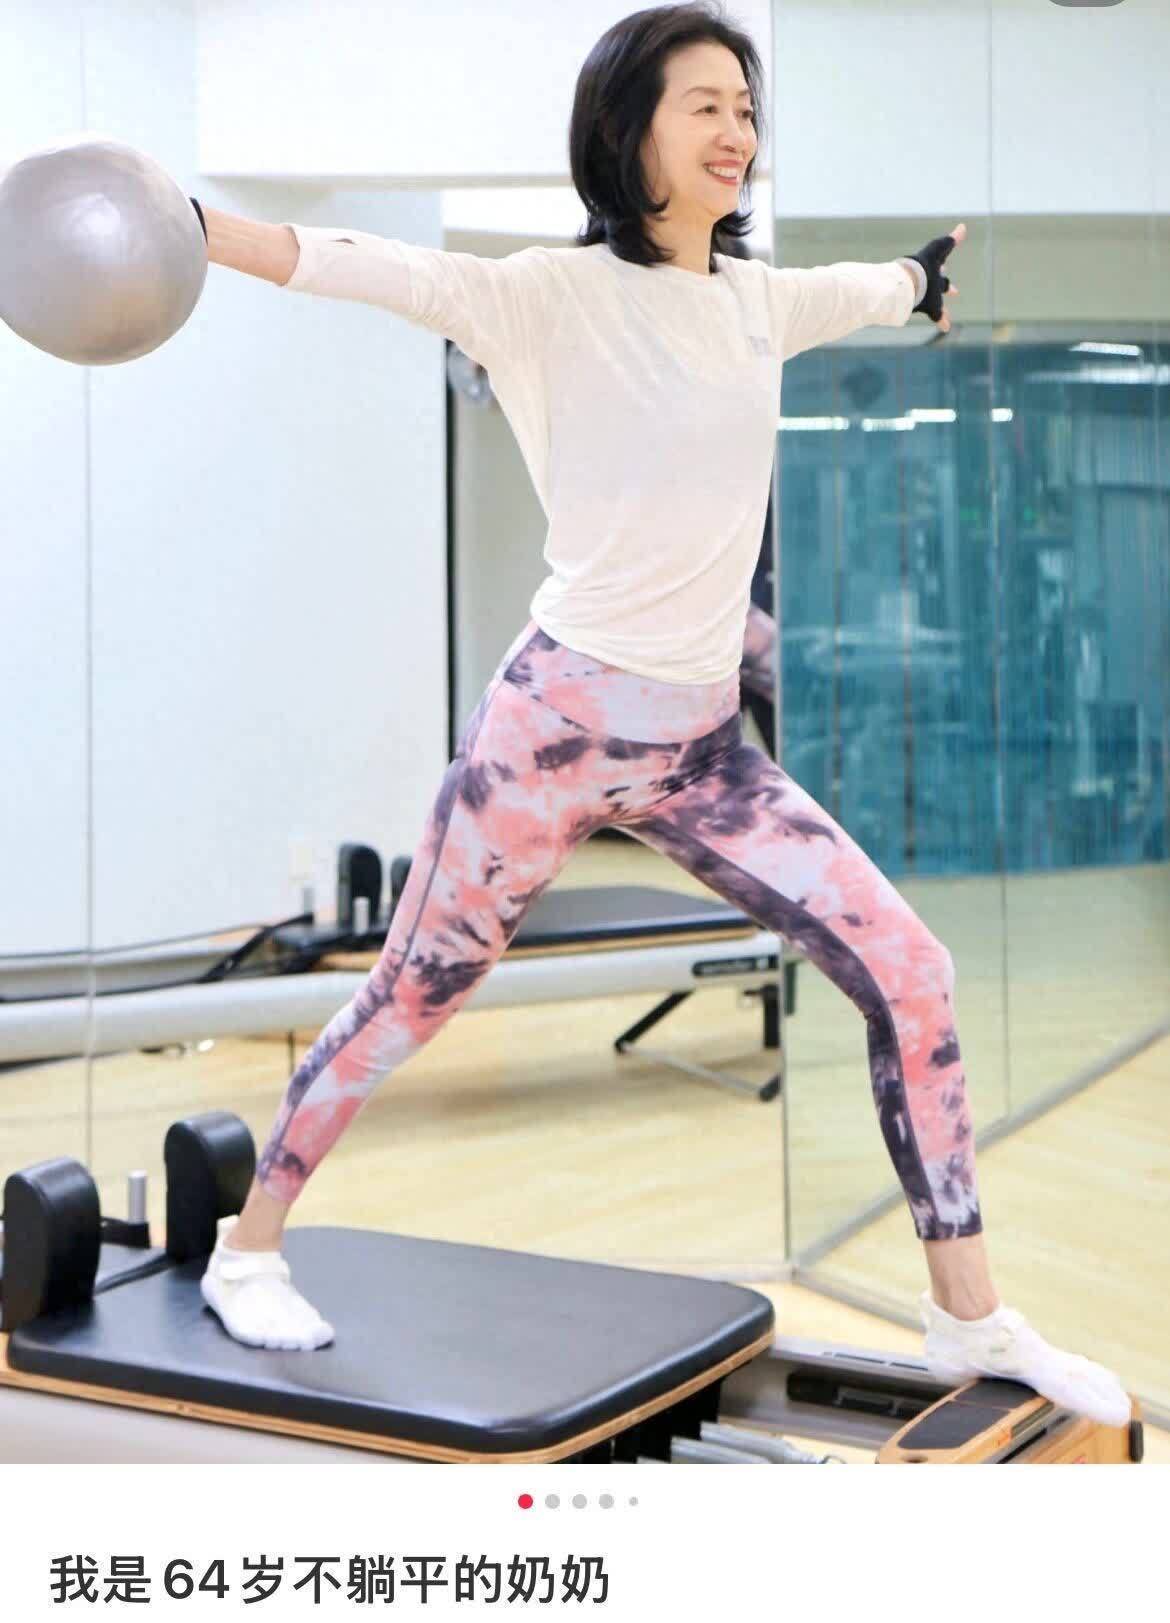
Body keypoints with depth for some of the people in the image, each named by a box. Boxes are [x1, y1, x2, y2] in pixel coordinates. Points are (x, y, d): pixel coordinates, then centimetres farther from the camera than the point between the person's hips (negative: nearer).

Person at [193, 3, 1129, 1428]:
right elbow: (373, 272, -24)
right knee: (412, 1001, 8)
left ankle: (968, 1319, 10)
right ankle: (247, 1252, 31)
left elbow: (887, 286, 33)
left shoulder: (760, 302, 10)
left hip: (703, 743, 6)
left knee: (907, 970, -3)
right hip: (561, 719, -6)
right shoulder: (561, 296, -9)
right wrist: (186, 223, -38)